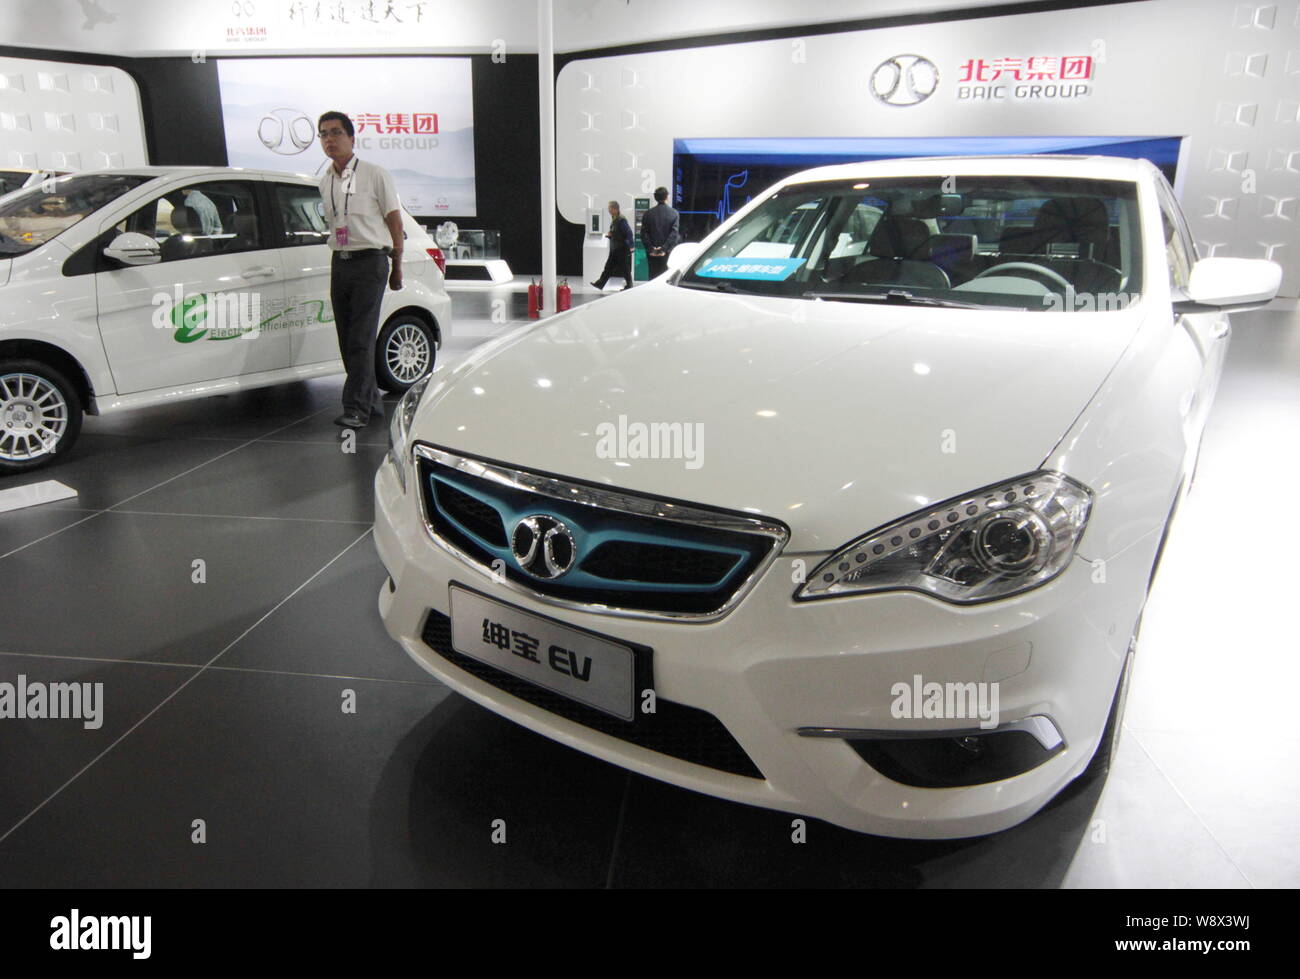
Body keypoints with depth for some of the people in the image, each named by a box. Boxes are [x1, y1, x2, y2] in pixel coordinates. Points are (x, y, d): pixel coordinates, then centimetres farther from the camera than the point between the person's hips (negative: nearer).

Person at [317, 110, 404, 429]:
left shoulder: (376, 174, -3)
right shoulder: (325, 182, 13)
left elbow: (394, 221, -2)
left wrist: (396, 266, -2)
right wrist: (339, 258, 15)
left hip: (370, 262, -6)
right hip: (339, 263, 7)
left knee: (362, 338, -12)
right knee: (347, 339, 6)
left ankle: (356, 409, -12)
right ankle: (371, 400, 17)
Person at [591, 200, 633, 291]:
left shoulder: (621, 220, -18)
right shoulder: (614, 220, 10)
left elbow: (629, 232, -23)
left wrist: (630, 245, -25)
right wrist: (610, 235, 3)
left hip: (622, 249, -9)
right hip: (614, 249, 9)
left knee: (625, 269, 2)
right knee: (608, 267, 11)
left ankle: (629, 286, 13)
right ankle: (600, 283, 14)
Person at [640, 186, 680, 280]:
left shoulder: (648, 214, 3)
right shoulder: (674, 213, -2)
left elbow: (644, 234, -3)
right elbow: (674, 233, -10)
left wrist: (650, 248, -5)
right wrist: (664, 248, -12)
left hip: (652, 254, 2)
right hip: (667, 253, -2)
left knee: (653, 276, 6)